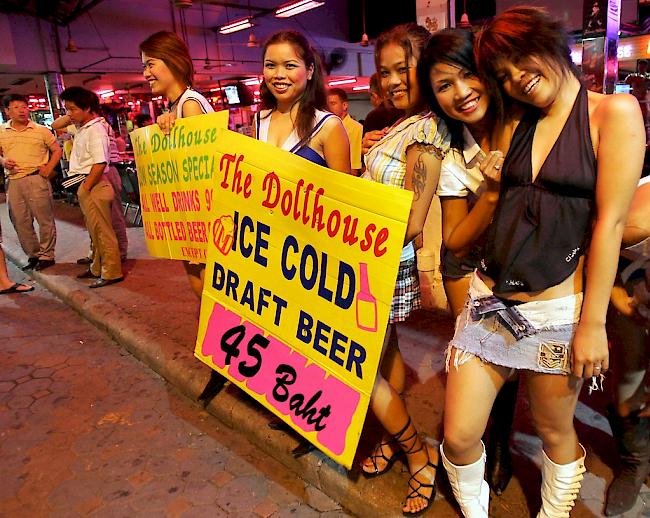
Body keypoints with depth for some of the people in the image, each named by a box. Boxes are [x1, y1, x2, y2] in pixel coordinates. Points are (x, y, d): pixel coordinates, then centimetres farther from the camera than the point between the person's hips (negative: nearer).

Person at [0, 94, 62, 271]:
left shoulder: (41, 130, 3)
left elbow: (57, 150, 8)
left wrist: (49, 169, -4)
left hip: (36, 179, -3)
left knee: (45, 218, -2)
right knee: (20, 222, 8)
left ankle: (46, 255, 10)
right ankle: (33, 255, 21)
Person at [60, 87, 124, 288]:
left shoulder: (95, 130, -15)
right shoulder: (82, 128, 13)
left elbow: (100, 163, -22)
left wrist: (85, 188, -19)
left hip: (94, 185, -10)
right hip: (86, 186, 10)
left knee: (102, 231, -3)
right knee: (95, 231, 18)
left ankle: (112, 273, 5)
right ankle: (98, 268, 31)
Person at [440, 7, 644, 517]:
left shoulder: (614, 111, -4)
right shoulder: (519, 124, 11)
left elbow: (609, 222, -9)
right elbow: (504, 208, 10)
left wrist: (593, 324, -10)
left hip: (556, 309, -4)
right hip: (489, 300, 4)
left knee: (555, 432, 16)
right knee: (459, 436, 6)